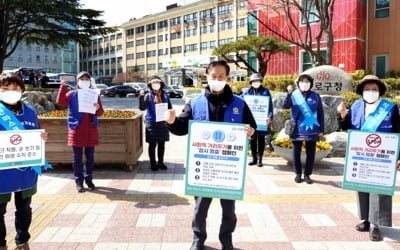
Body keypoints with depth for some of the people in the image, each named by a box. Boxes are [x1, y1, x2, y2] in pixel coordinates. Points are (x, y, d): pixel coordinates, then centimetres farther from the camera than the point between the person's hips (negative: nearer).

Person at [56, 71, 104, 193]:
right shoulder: (72, 94, 2)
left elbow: (100, 112, 5)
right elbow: (60, 101, -15)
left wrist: (98, 108, -18)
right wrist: (63, 86, -20)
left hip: (91, 129, 2)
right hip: (76, 129, -2)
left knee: (90, 157, 9)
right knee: (77, 158, 3)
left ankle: (89, 179, 22)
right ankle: (79, 181, 12)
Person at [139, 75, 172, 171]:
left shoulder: (165, 95, 5)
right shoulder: (148, 96, -6)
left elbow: (169, 108, 12)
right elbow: (142, 107, -17)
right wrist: (141, 96, -29)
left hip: (163, 123, 4)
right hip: (152, 123, -4)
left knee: (161, 145, 12)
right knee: (152, 145, 4)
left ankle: (160, 162, 24)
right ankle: (153, 164, 14)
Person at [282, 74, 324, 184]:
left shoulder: (315, 96, 3)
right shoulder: (294, 95, 2)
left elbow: (320, 113, 6)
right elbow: (285, 106, -14)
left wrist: (321, 129, 2)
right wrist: (289, 93, -28)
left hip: (312, 130, 1)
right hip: (297, 130, 0)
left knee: (310, 153, 6)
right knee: (296, 153, 6)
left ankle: (307, 174, 17)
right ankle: (298, 174, 20)